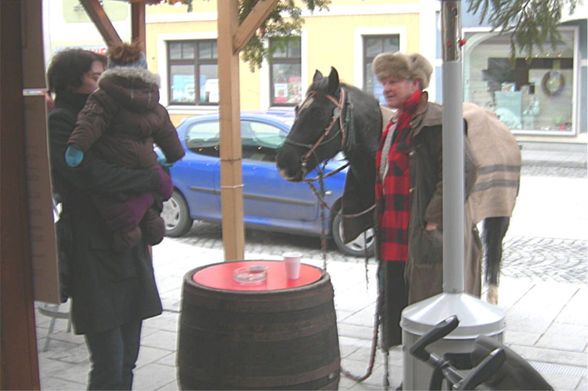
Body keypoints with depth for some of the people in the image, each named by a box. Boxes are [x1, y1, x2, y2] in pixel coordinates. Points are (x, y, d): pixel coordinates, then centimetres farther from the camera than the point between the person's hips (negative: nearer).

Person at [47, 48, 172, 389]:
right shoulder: (59, 121, -8)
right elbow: (89, 173, -22)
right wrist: (154, 180, -14)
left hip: (129, 252, 8)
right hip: (94, 255, -8)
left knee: (126, 362, 13)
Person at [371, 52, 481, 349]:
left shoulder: (435, 121, -12)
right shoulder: (395, 126, 17)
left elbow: (463, 170, -21)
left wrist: (435, 219, -23)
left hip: (425, 236, -10)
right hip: (395, 241, 10)